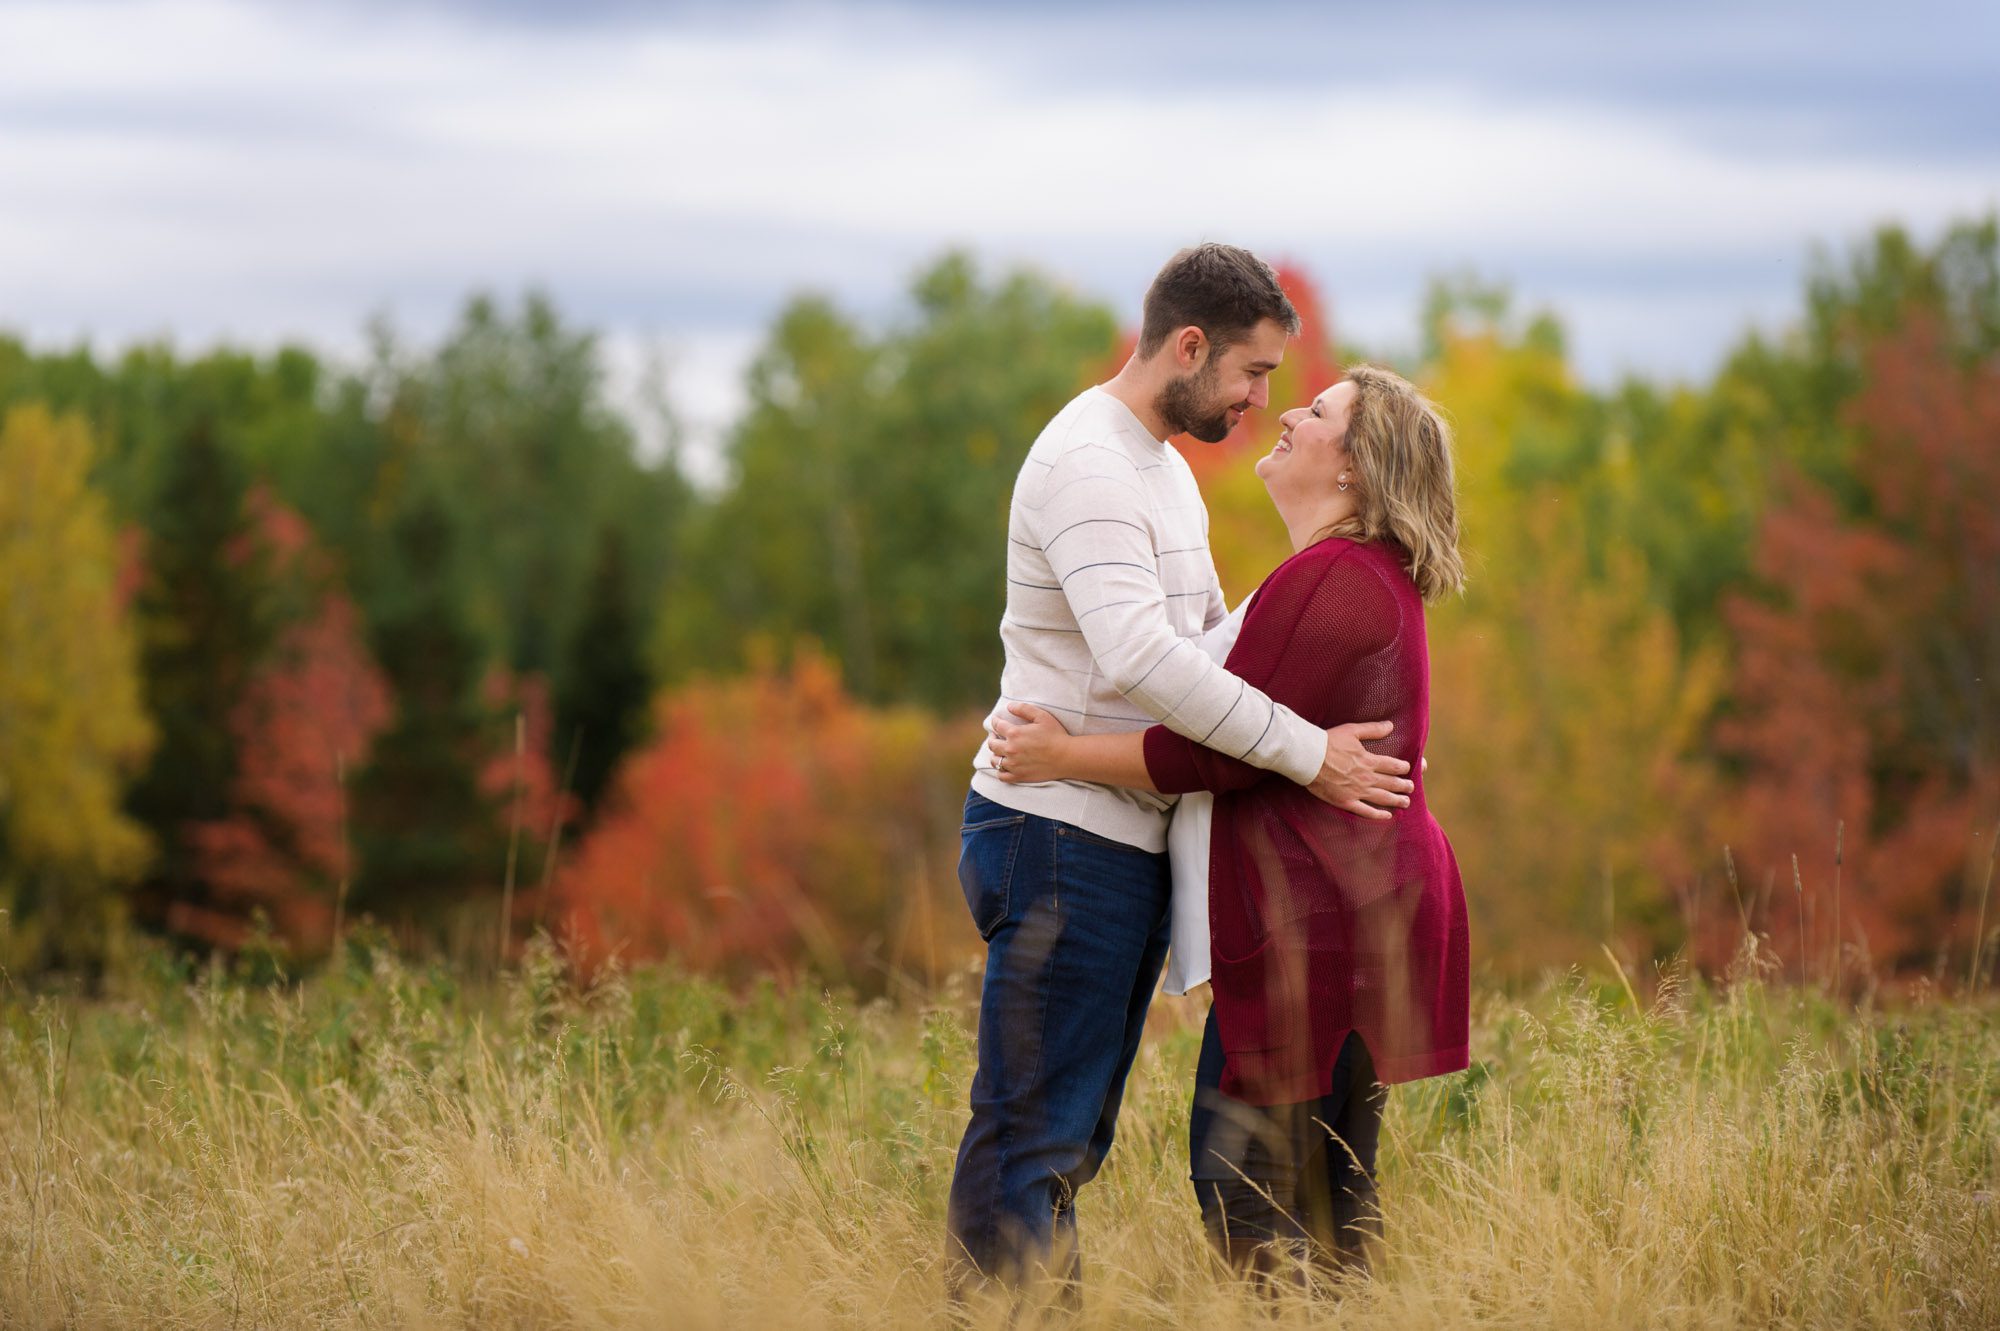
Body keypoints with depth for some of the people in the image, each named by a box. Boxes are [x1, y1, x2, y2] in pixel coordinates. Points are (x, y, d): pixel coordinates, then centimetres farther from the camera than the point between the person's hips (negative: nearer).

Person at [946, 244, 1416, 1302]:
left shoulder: (1165, 468, 18)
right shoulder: (1087, 461, -16)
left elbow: (1213, 640, 27)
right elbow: (1140, 658, -28)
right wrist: (1305, 754, -24)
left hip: (1130, 845, 10)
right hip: (1060, 833, -10)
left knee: (1074, 1135, 13)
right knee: (1034, 1138, -8)